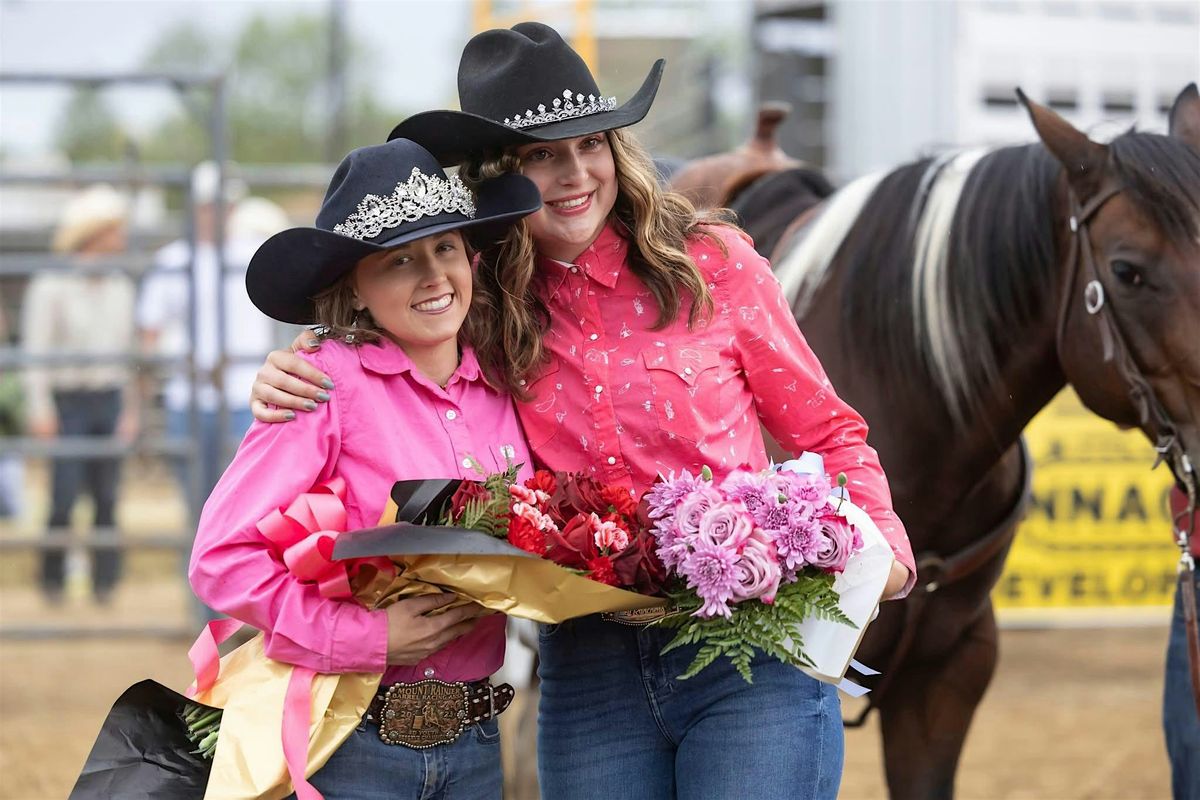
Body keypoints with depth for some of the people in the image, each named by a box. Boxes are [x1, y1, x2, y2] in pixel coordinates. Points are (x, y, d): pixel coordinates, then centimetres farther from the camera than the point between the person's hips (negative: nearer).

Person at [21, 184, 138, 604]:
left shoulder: (120, 287, 8)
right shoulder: (50, 286, -8)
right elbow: (35, 350, -10)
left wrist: (131, 410, 11)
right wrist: (39, 411, -15)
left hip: (109, 402, 4)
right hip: (67, 401, -4)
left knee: (107, 497, 0)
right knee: (64, 496, -7)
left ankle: (105, 583, 4)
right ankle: (53, 580, 8)